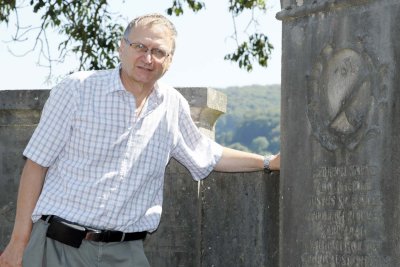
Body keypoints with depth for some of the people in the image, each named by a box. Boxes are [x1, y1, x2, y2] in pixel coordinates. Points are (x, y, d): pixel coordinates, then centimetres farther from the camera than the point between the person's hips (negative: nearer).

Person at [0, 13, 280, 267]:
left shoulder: (173, 105, 9)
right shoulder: (77, 90, -4)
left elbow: (207, 156, 27)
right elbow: (37, 164, -3)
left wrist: (270, 162, 22)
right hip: (58, 244, -3)